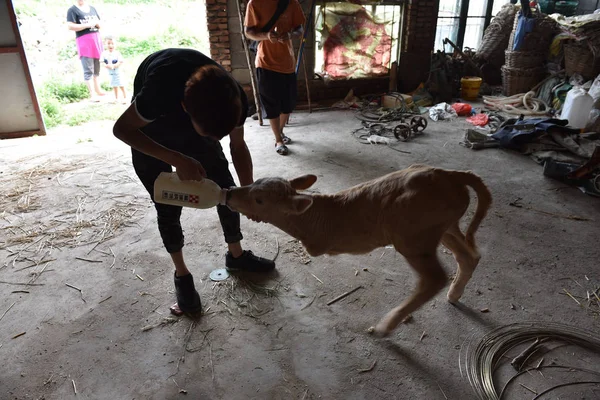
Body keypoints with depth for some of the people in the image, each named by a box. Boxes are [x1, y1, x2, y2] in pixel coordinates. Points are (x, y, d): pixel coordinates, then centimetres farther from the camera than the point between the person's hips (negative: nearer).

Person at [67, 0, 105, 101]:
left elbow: (100, 24, 21)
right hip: (84, 40, -6)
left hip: (96, 38, 6)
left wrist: (96, 23, -2)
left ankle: (97, 89, 22)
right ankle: (92, 93, -8)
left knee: (97, 67, 12)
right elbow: (70, 26, -11)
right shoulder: (73, 10, -2)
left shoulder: (92, 8, 17)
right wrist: (87, 25, -16)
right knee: (88, 70, -8)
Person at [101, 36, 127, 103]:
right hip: (110, 72, 4)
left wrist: (114, 66, -29)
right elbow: (102, 62, -6)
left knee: (120, 84, -3)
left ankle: (125, 97, 11)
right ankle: (116, 98, 26)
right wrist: (106, 65, -26)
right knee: (114, 85, 15)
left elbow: (121, 62, -18)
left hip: (117, 71, -4)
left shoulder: (117, 53, -12)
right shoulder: (104, 53, -3)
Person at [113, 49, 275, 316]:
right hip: (147, 131, -3)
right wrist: (177, 160, -37)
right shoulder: (160, 92, -45)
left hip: (191, 123, 4)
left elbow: (238, 147, -14)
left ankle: (236, 255, 24)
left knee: (227, 189, 2)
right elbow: (121, 129, -27)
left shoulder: (233, 98, -31)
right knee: (168, 208, -3)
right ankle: (182, 275, 18)